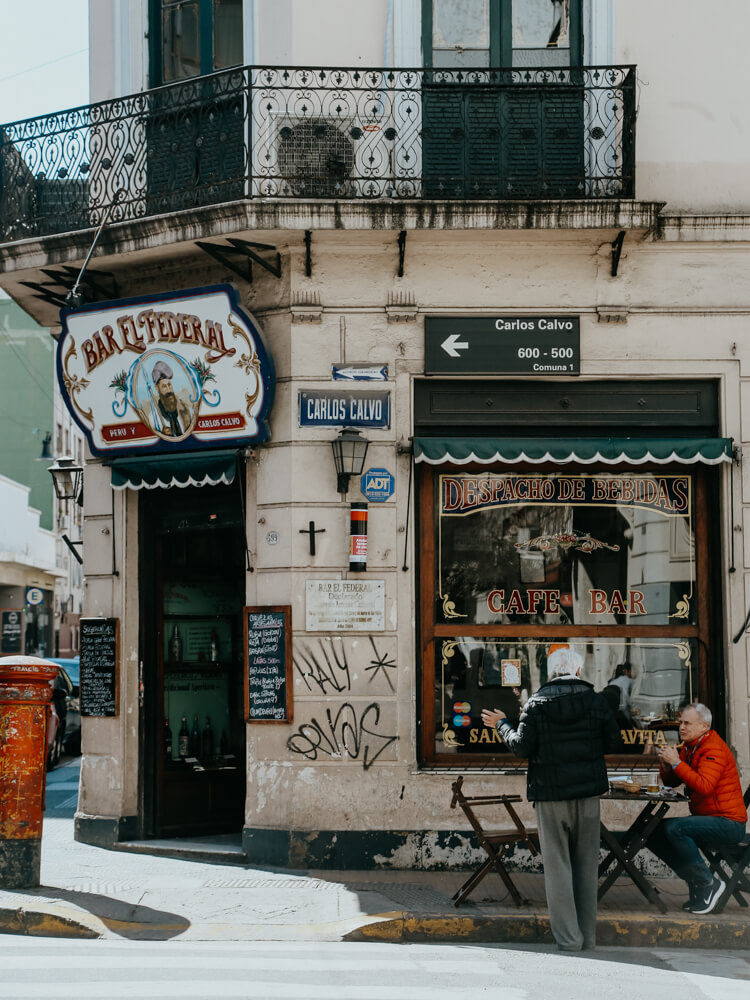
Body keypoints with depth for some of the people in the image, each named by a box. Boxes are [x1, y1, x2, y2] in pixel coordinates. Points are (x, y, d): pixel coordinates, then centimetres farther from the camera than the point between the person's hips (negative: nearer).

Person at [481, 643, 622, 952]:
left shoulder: (536, 704, -4)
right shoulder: (596, 701, 0)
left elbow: (521, 746, -8)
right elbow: (614, 743, 2)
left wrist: (502, 725, 9)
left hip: (550, 793, -2)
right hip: (587, 792, 2)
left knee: (557, 865, 2)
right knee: (586, 864, 10)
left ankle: (568, 936, -2)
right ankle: (587, 935, 13)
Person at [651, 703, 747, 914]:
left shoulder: (713, 749, -16)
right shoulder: (688, 747, 12)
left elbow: (704, 786, -30)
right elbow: (671, 782, 17)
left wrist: (676, 763, -26)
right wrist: (666, 764, -4)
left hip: (728, 823, -10)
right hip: (705, 818, 10)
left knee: (674, 828, -29)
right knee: (654, 834, -2)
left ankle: (708, 884, -15)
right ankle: (695, 882, 3)